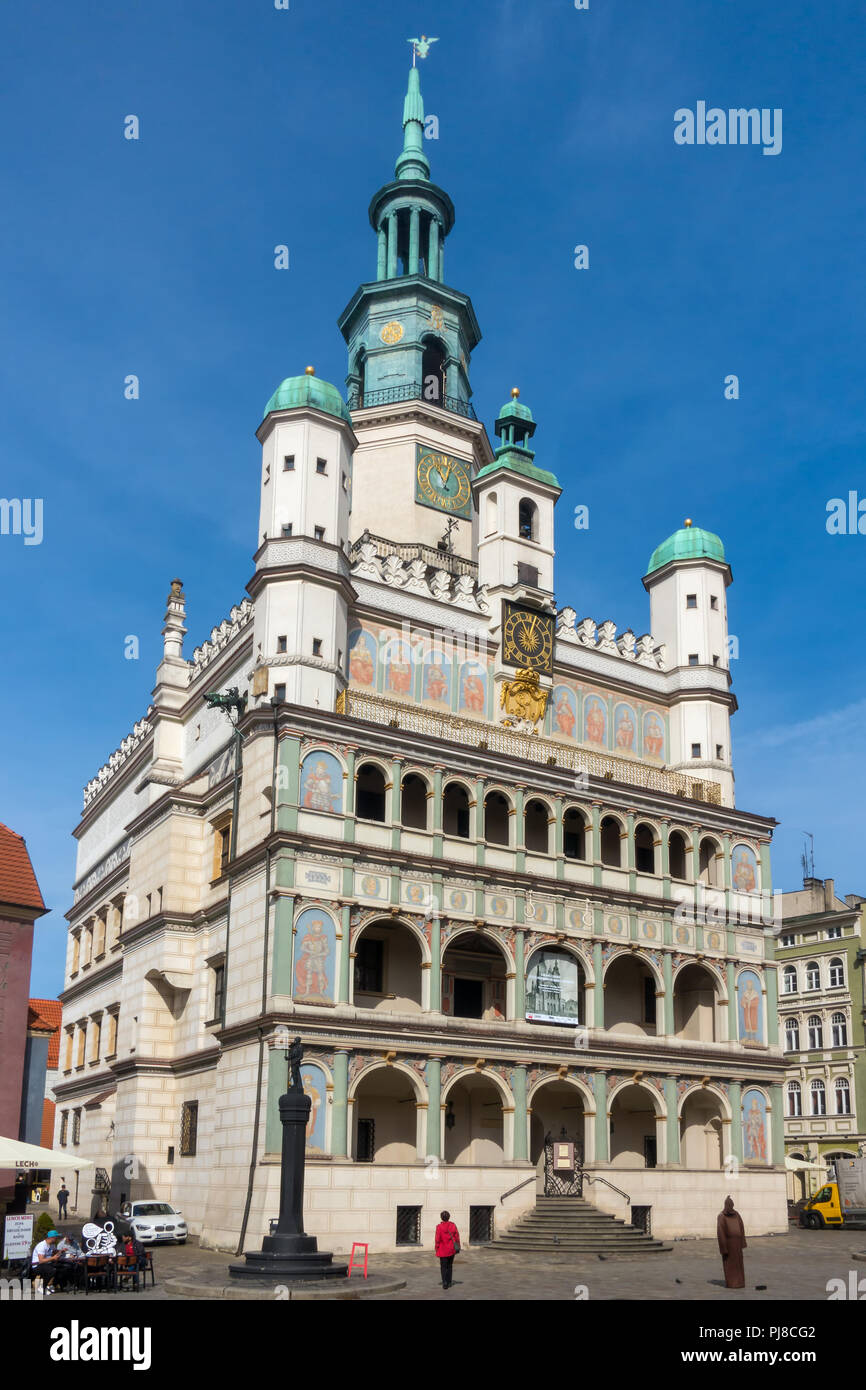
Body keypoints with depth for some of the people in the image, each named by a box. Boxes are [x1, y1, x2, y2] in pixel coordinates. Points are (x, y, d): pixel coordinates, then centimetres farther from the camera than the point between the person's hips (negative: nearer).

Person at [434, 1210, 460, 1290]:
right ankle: (449, 1282, 22)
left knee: (443, 1267, 2)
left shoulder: (439, 1227, -12)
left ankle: (445, 1283, -11)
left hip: (443, 1250, -4)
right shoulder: (453, 1225, -2)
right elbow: (457, 1236, 0)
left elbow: (438, 1239, -13)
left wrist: (437, 1249, -2)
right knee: (449, 1266, 18)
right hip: (452, 1250, 4)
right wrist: (458, 1247, 9)